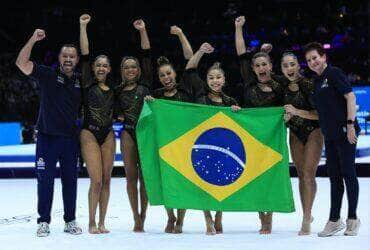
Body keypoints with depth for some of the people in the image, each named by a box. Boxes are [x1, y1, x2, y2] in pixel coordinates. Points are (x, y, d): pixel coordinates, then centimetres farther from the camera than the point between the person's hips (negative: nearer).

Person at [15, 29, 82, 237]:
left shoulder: (81, 81, 7)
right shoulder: (48, 75, -2)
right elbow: (21, 63, -13)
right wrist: (33, 40, -21)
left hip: (71, 138, 3)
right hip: (47, 137, -3)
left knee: (70, 181, 9)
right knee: (45, 180, -1)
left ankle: (71, 221, 18)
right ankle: (44, 222, 7)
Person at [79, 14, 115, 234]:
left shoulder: (113, 88, 11)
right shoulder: (88, 83, 0)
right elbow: (85, 55, -7)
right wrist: (83, 27, -11)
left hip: (108, 135, 4)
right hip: (90, 134, -4)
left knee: (106, 180, 4)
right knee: (96, 180, -11)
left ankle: (102, 222, 11)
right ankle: (92, 223, -1)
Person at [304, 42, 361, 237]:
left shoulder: (334, 73, -5)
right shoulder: (316, 82, 18)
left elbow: (350, 96, -13)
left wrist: (350, 124, -18)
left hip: (344, 131, -8)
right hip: (330, 135, 8)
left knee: (348, 173, -4)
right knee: (334, 176, 10)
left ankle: (352, 219, 4)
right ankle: (334, 220, 14)